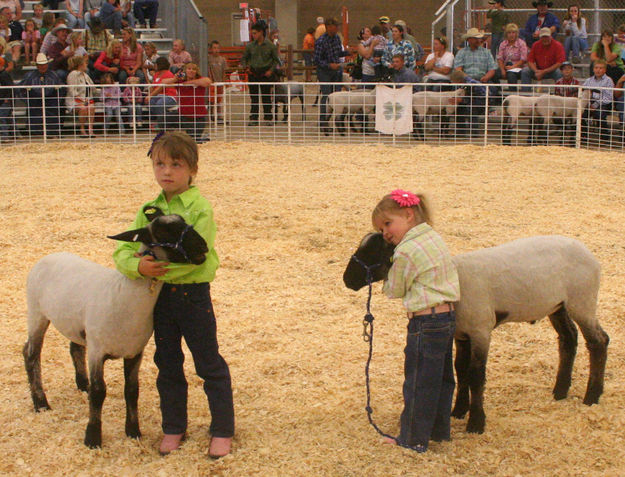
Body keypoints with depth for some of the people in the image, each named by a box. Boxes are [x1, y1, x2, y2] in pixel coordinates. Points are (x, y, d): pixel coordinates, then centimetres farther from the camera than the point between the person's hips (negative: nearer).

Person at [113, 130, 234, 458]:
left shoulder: (199, 208, -12)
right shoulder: (149, 210, 4)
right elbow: (122, 250, -3)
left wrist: (156, 264, -23)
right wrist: (138, 265, -23)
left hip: (193, 293, -5)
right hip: (160, 294, 5)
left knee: (209, 364, 5)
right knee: (167, 364, 15)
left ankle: (223, 430, 17)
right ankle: (173, 428, 29)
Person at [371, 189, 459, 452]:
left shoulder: (406, 252, -17)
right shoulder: (434, 238, 8)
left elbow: (395, 291, -5)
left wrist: (386, 279, 14)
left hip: (426, 322, -9)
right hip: (448, 315, 9)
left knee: (418, 383, 3)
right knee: (441, 378, 19)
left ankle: (414, 438, 12)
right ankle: (439, 429, 32)